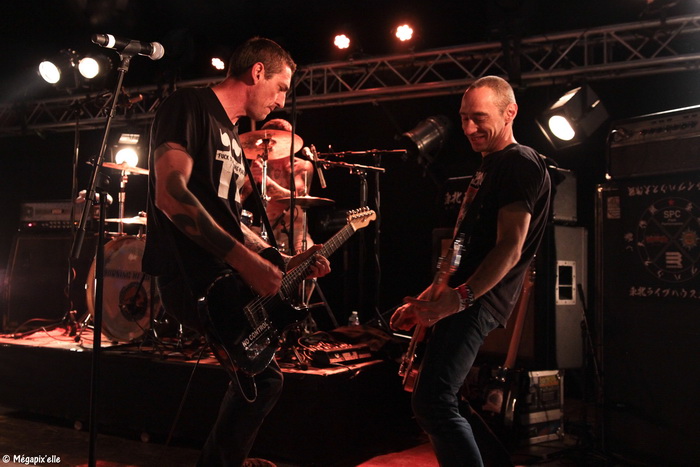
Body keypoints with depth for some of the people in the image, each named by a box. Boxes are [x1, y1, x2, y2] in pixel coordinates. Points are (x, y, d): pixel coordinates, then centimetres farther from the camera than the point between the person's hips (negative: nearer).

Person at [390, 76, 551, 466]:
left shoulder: (521, 164, -7)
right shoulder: (488, 167, 24)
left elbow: (510, 247, -20)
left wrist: (462, 297, -32)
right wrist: (425, 302, 21)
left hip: (478, 302, -11)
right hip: (463, 300, 11)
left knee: (433, 403, -20)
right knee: (435, 401, 15)